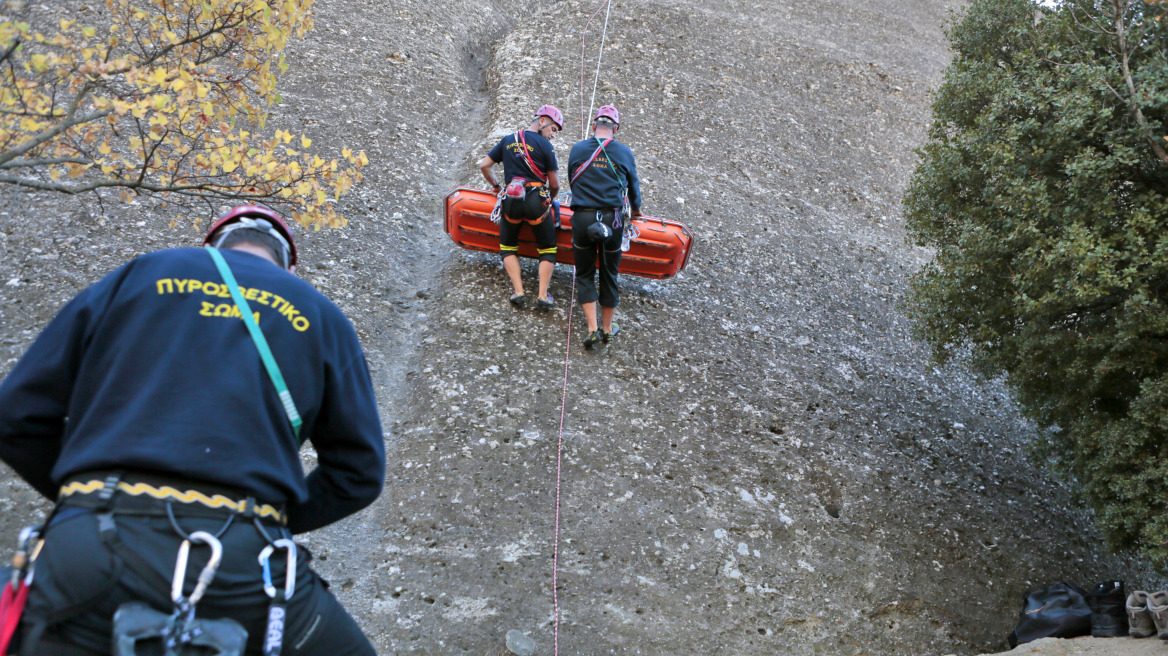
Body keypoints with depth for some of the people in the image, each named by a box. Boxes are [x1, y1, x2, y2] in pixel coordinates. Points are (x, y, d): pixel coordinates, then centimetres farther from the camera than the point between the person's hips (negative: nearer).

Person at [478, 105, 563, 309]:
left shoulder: (508, 140, 14)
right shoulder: (544, 145, 0)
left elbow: (484, 165, 16)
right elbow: (554, 184, 0)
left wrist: (495, 186, 31)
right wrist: (550, 199, 20)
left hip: (510, 200, 3)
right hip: (536, 200, -3)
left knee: (508, 247, 20)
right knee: (547, 249, 12)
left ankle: (518, 291, 6)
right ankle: (543, 295, 2)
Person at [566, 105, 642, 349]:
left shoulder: (577, 149, 4)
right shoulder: (624, 152, 3)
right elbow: (633, 185, 16)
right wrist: (635, 209, 36)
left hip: (582, 218, 0)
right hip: (612, 219, 0)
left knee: (584, 274, 11)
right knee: (609, 274, 14)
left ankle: (592, 329, -1)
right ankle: (607, 328, 25)